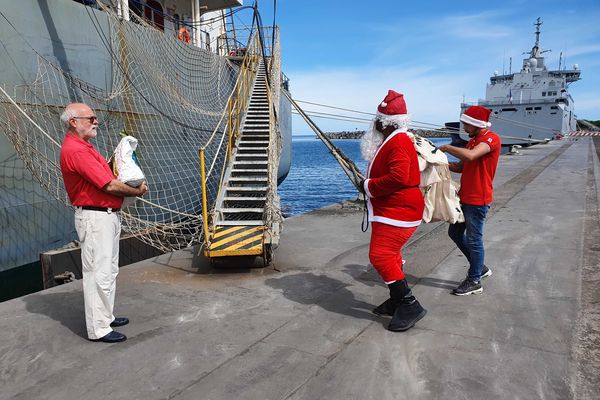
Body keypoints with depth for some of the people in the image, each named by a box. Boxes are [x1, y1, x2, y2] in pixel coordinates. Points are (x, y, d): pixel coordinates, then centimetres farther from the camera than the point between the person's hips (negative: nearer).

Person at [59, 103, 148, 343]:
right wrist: (138, 191, -7)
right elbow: (109, 185, -21)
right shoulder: (76, 150, -19)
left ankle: (105, 317, 30)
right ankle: (98, 329, 6)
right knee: (99, 273, -4)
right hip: (95, 217, -11)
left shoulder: (83, 147, 15)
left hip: (107, 215, 11)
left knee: (109, 270, 18)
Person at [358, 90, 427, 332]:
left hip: (398, 213, -11)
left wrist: (369, 186, -18)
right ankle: (397, 302, 29)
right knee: (390, 255, 17)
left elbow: (398, 177, -30)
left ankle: (410, 306, -5)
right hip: (392, 211, 11)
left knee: (380, 256, -12)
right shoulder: (392, 141, 16)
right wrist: (369, 184, 9)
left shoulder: (398, 143, -19)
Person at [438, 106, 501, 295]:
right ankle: (480, 268, 32)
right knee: (455, 232, 16)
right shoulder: (473, 140, 15)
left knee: (474, 239, 0)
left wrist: (447, 148, -19)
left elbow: (470, 156, -32)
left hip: (478, 199, -10)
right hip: (465, 197, 10)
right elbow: (461, 167, 16)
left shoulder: (492, 138, -14)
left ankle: (474, 281, 14)